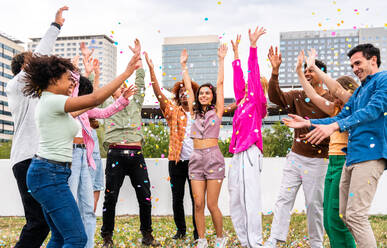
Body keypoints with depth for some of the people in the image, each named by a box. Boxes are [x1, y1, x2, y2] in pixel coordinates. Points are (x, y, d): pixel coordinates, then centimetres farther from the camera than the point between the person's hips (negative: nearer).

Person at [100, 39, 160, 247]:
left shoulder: (135, 103, 19)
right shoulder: (107, 104, 14)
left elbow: (140, 81, 17)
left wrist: (137, 56, 16)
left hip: (136, 155, 2)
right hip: (116, 154, -2)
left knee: (145, 196, 3)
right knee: (110, 197, 0)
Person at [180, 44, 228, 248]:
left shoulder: (217, 111, 5)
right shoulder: (194, 113, 14)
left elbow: (220, 83, 3)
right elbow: (188, 87, 17)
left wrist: (221, 60, 4)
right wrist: (184, 65, 20)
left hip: (213, 157, -3)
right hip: (196, 158, 4)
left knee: (212, 205, -3)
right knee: (198, 203, 1)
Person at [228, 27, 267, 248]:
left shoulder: (256, 102, 0)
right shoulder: (242, 102, 17)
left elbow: (254, 75, -7)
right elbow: (238, 78, 24)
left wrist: (253, 46, -10)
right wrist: (236, 54, 30)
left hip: (249, 154, -9)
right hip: (238, 155, 9)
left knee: (250, 199, -9)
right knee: (236, 203, 9)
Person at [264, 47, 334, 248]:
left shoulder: (330, 101, -7)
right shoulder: (298, 97, 6)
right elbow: (275, 96, -8)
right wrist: (275, 71, -19)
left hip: (316, 161, -4)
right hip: (295, 157, 4)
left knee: (314, 203, 4)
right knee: (284, 198, 0)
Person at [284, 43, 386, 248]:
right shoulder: (359, 90, 25)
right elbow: (341, 117, 26)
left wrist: (334, 127, -26)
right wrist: (308, 123, 17)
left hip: (370, 154, -9)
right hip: (352, 156, 9)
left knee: (356, 216, -14)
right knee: (345, 215, 10)